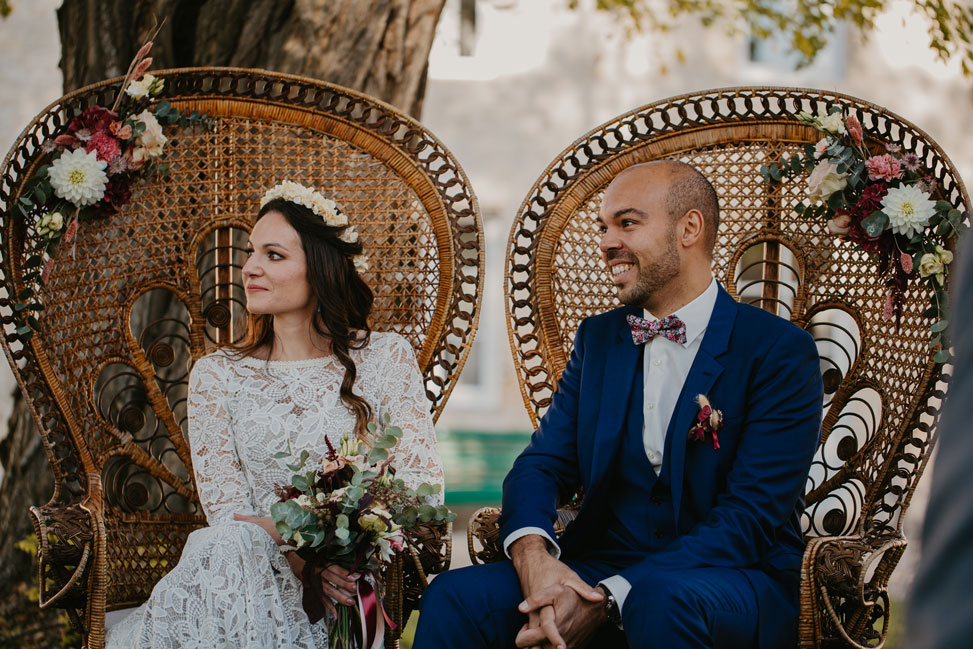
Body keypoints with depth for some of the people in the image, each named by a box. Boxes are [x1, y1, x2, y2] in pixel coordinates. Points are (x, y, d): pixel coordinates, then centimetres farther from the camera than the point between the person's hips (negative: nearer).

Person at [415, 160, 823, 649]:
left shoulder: (781, 351, -7)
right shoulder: (598, 338, 13)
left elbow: (750, 518, -15)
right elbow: (543, 462, 7)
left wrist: (606, 601, -25)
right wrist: (533, 556, -19)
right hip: (602, 566, 4)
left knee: (659, 598, -39)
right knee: (453, 596, -21)